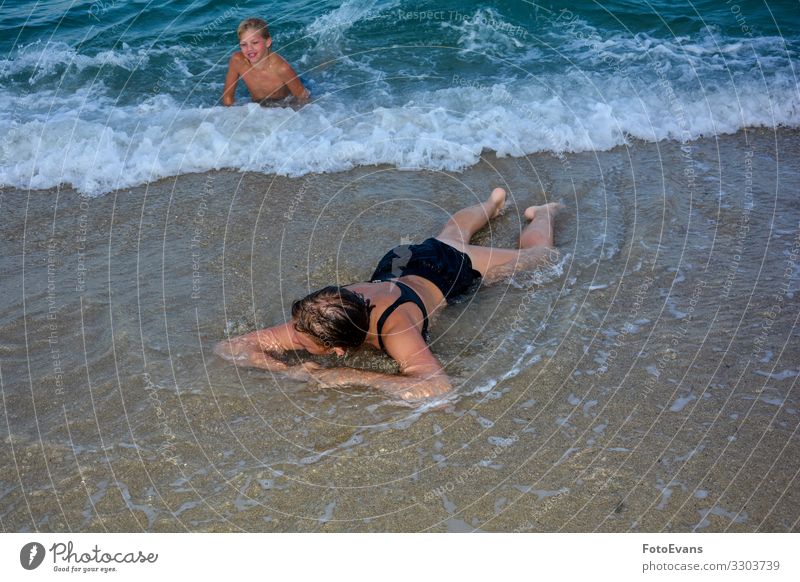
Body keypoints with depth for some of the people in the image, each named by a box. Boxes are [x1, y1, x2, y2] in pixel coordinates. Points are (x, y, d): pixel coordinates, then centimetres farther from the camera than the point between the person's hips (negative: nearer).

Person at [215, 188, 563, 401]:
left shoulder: (397, 331, -50)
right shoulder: (312, 320, -38)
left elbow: (439, 387, -61)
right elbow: (228, 347, -35)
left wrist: (354, 378, -56)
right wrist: (290, 371, -52)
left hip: (450, 268, -4)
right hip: (395, 266, 4)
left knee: (539, 255, 23)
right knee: (453, 231, 39)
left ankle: (544, 213, 52)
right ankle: (494, 203, 67)